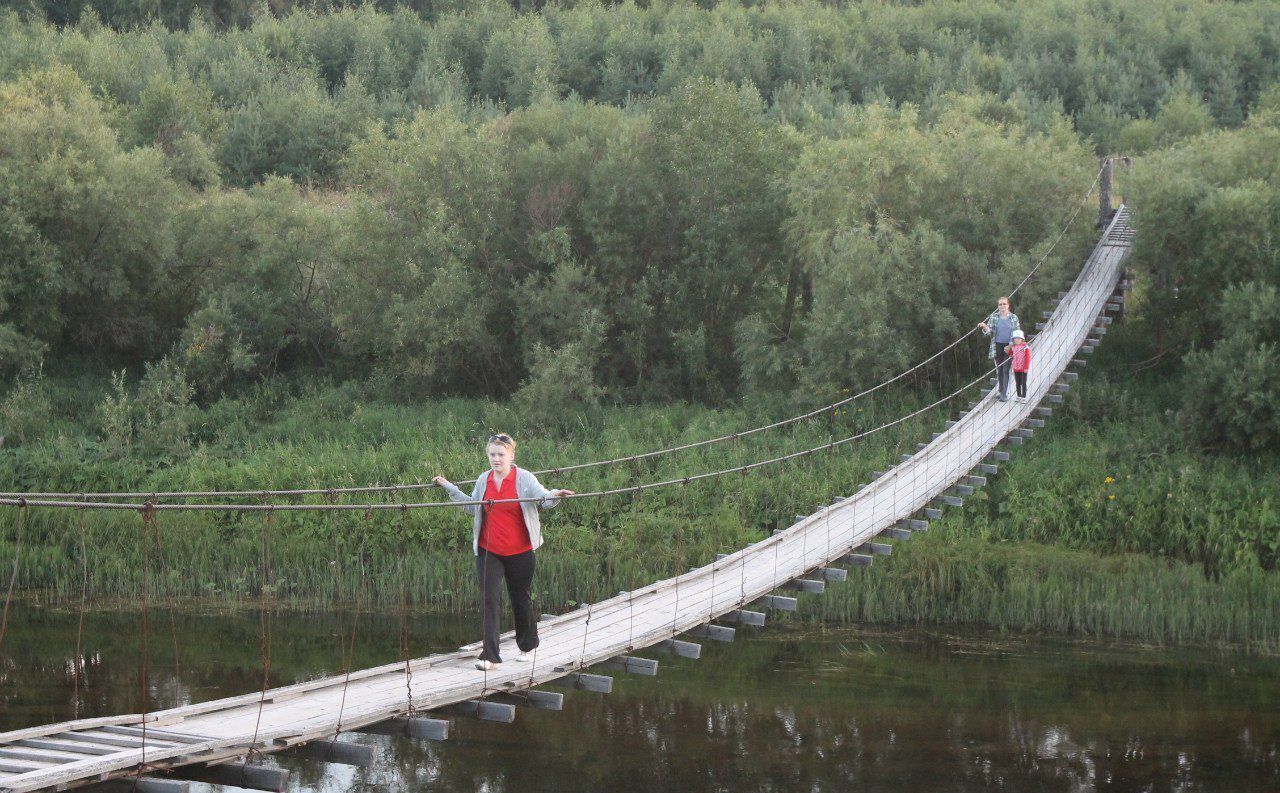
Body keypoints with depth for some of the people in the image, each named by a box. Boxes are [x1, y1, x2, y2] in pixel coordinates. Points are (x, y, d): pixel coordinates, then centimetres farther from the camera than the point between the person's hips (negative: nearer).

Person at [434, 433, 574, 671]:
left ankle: (527, 646, 35)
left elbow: (543, 499, -15)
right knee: (489, 599, -9)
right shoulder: (483, 480, 6)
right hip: (488, 551, 2)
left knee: (521, 598, 13)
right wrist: (449, 488, 20)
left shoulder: (524, 478, -6)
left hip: (519, 551, -2)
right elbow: (472, 507, 19)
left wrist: (555, 495, -37)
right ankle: (490, 655, -10)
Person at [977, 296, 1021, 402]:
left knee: (1006, 370, -6)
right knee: (999, 369, 9)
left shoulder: (1013, 317, 3)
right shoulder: (994, 317, 4)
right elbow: (989, 331, 0)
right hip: (997, 346, 2)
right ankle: (1001, 390, 23)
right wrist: (984, 327, -22)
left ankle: (1005, 394, -6)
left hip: (1009, 347, -2)